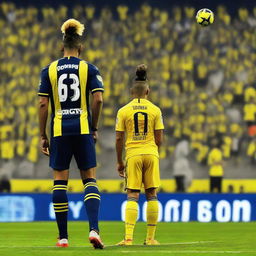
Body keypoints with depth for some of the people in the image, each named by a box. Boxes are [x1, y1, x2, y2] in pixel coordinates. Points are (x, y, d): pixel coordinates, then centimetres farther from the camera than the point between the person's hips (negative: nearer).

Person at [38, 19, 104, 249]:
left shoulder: (49, 71, 4)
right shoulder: (89, 69, 1)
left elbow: (43, 104, 0)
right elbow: (98, 99, -7)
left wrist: (43, 136, 6)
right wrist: (94, 128, 5)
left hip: (59, 131, 1)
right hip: (83, 129, 0)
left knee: (60, 181, 6)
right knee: (89, 179, 4)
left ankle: (63, 237, 7)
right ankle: (93, 229, -15)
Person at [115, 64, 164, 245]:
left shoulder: (124, 111, 2)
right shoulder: (155, 110, 4)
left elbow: (119, 139, 1)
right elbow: (159, 138, 3)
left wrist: (120, 162, 11)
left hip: (133, 155, -1)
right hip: (151, 154, 1)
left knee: (132, 196, -2)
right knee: (151, 195, 8)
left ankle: (128, 237, -13)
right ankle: (151, 238, 10)